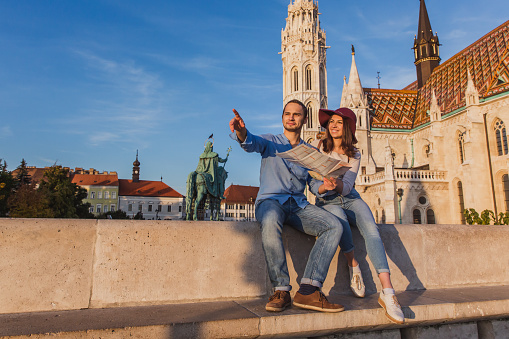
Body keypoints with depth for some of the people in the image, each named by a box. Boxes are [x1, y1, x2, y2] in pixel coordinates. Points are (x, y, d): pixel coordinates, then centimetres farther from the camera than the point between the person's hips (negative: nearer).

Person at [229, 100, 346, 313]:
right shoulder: (270, 142, 11)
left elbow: (315, 185, 14)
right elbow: (250, 143, -11)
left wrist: (327, 185, -11)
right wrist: (240, 131, -36)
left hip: (299, 205, 4)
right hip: (270, 201, -3)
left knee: (334, 226, -22)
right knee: (270, 223, -39)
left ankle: (308, 290, -28)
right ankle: (281, 291, -28)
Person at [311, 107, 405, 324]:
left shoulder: (354, 155, 5)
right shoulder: (317, 146, 4)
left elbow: (348, 186, -9)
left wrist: (337, 184, -33)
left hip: (349, 198, 2)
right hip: (326, 201, -2)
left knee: (371, 229, -27)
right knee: (339, 218, -37)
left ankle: (387, 292, -34)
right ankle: (354, 268, -16)